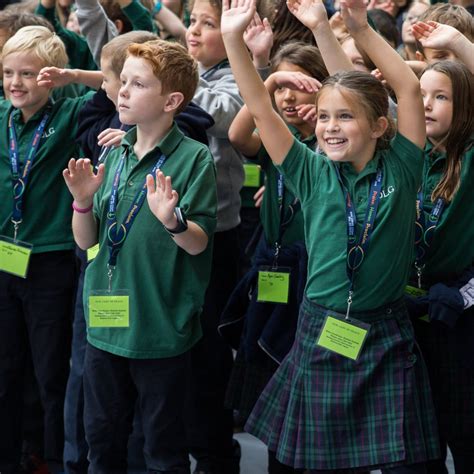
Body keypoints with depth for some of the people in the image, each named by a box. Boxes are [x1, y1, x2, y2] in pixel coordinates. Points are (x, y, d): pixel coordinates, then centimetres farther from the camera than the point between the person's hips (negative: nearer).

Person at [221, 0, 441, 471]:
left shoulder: (399, 170, -2)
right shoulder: (313, 174, 1)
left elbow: (409, 88, -9)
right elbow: (260, 108, -4)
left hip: (387, 339, -1)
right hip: (322, 337, 2)